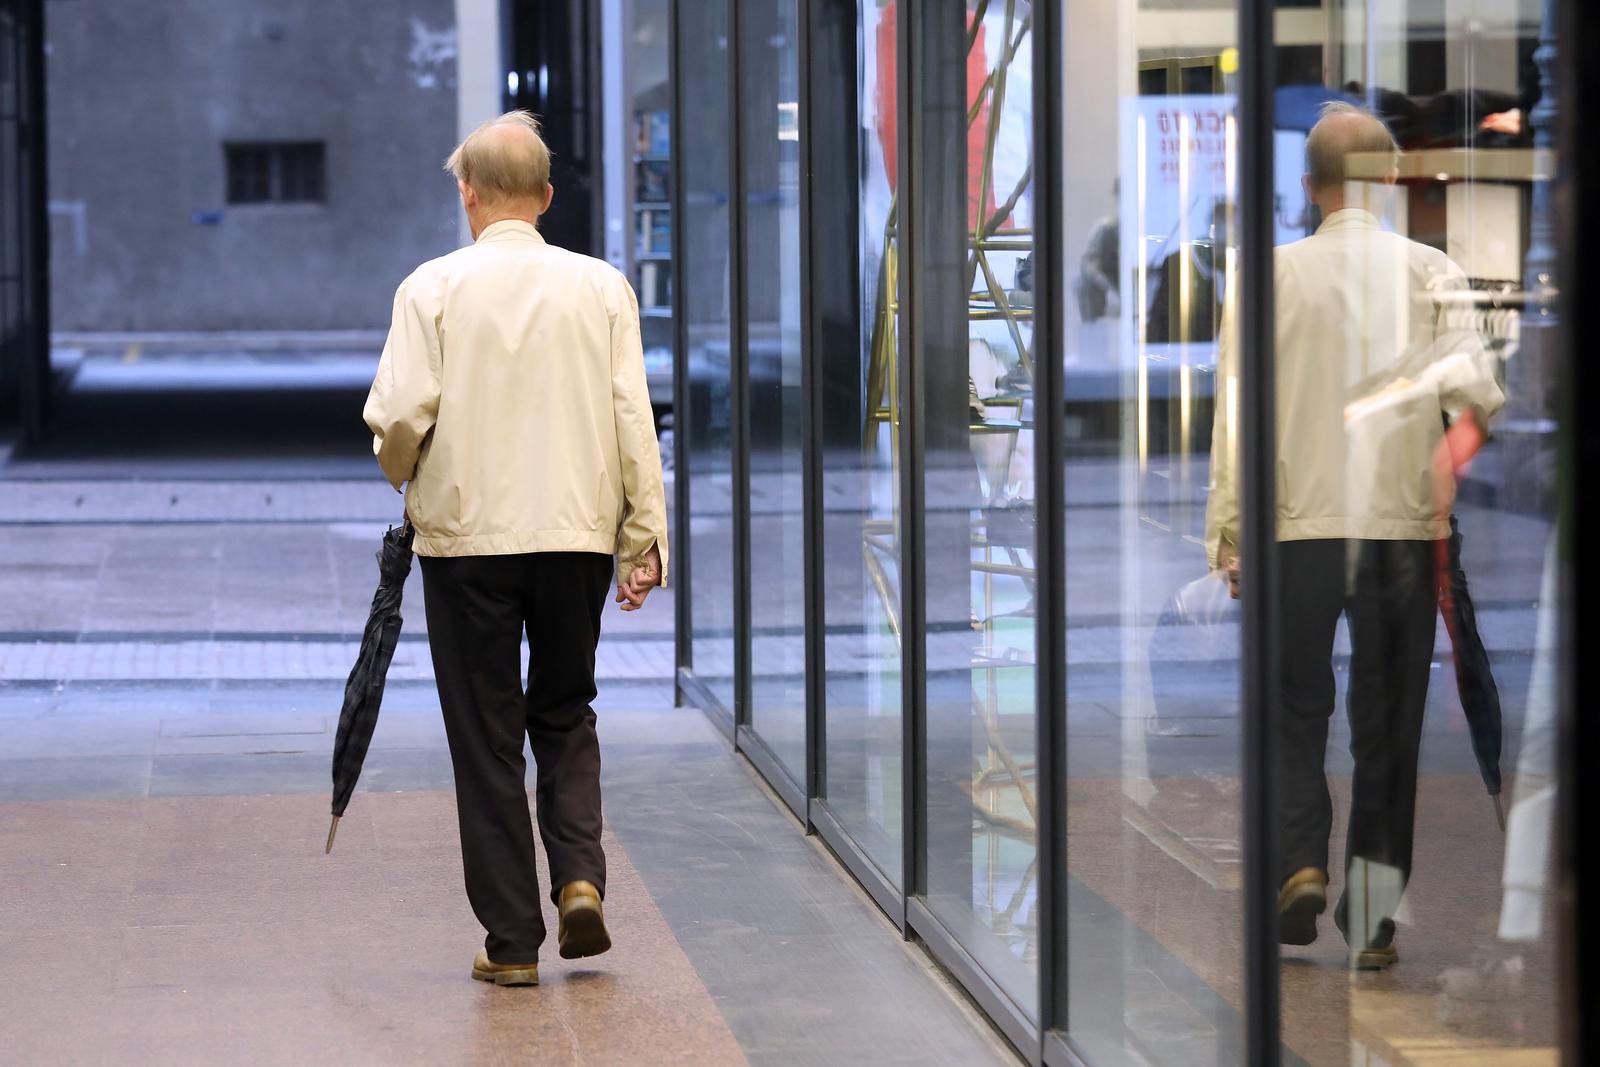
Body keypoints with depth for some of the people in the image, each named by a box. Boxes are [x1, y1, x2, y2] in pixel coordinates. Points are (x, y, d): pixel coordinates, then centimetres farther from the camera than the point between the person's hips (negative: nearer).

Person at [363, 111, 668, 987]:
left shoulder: (433, 288, -6)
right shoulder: (602, 287, 1)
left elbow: (399, 414, -11)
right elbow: (633, 421, -2)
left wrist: (404, 476, 11)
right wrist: (643, 539, 4)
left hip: (466, 536, -2)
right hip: (577, 531, 2)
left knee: (487, 736, 6)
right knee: (566, 716, 19)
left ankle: (512, 941, 7)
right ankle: (579, 875, -2)